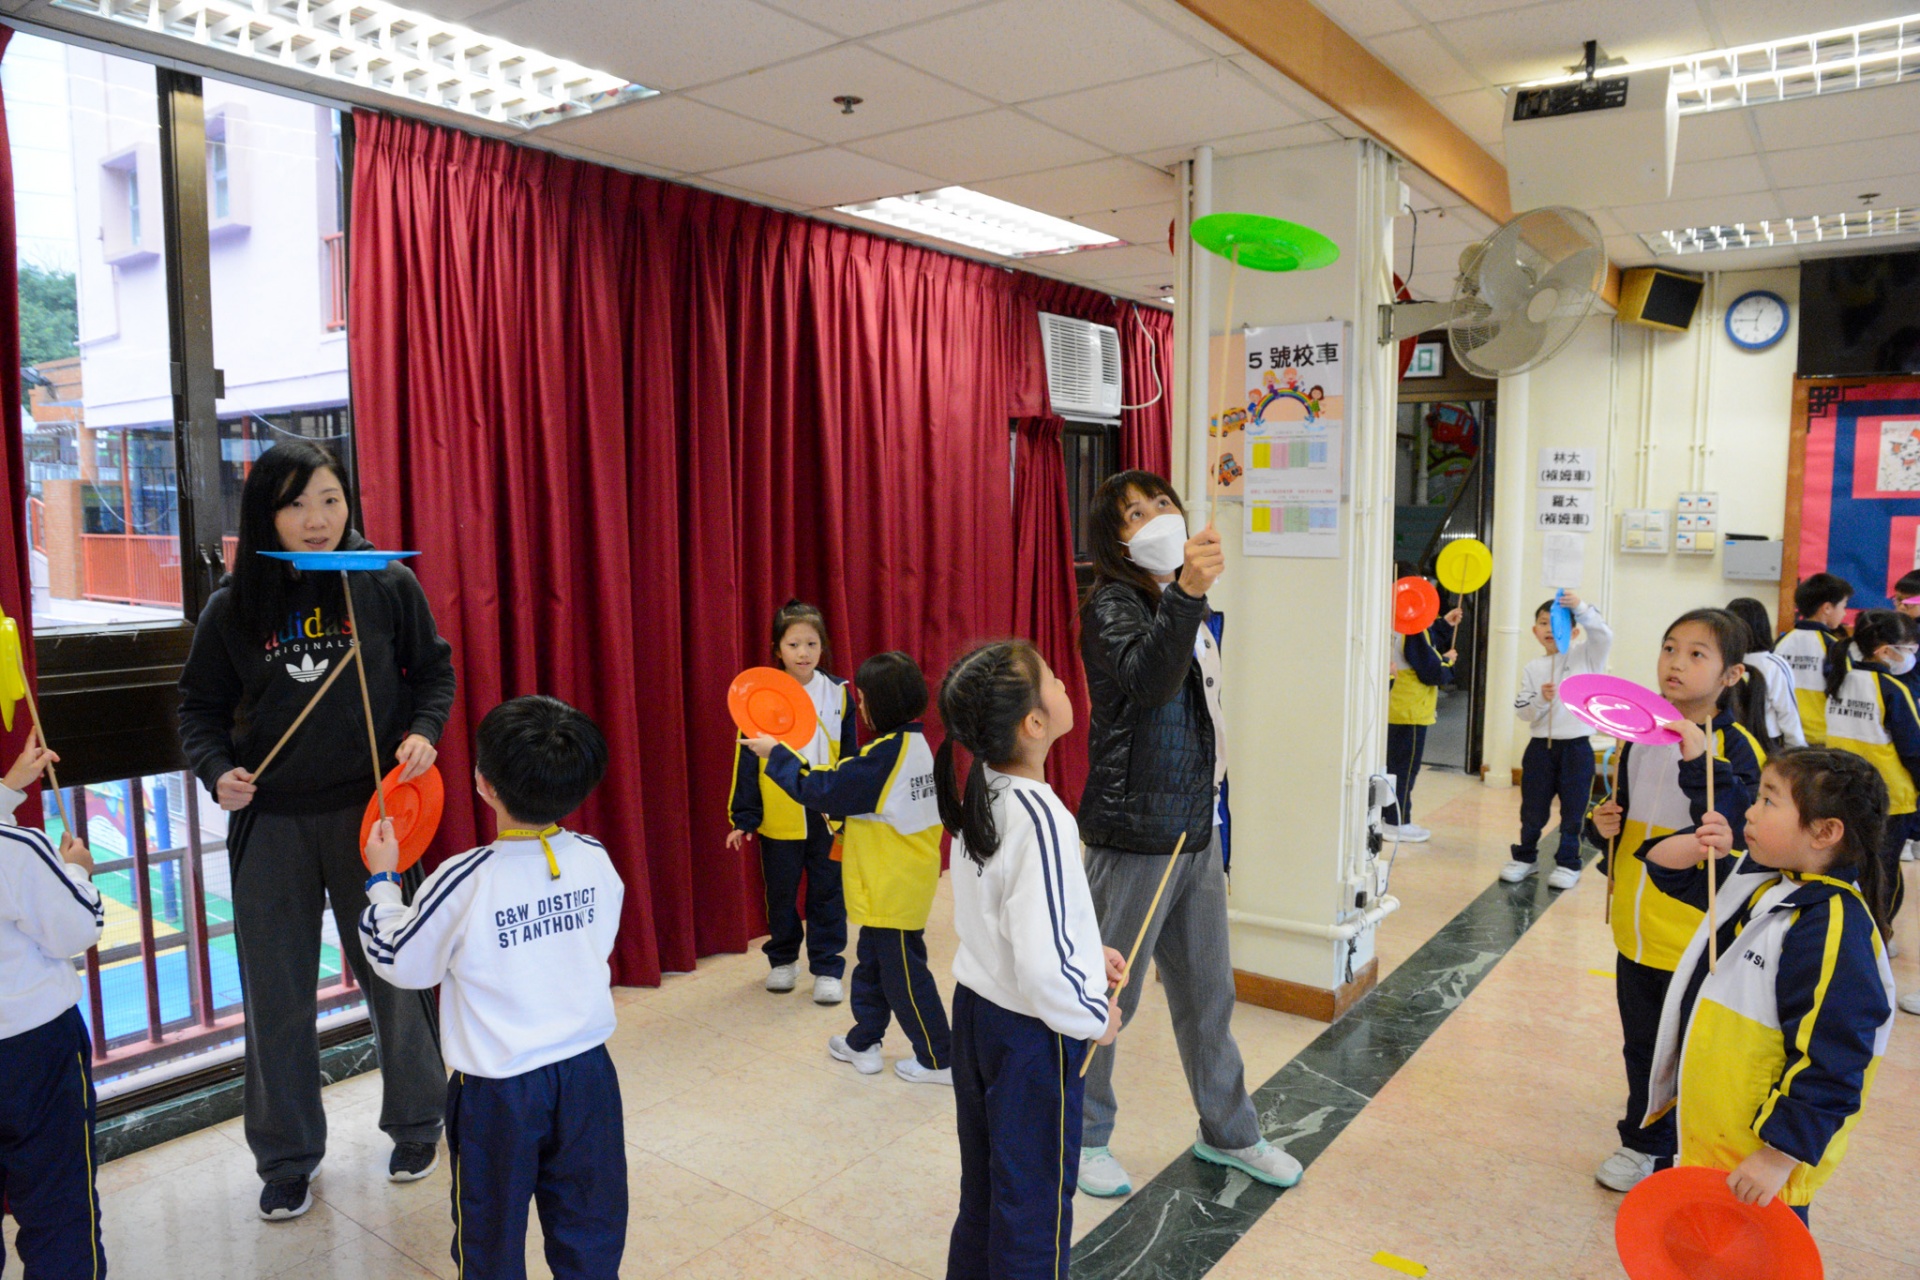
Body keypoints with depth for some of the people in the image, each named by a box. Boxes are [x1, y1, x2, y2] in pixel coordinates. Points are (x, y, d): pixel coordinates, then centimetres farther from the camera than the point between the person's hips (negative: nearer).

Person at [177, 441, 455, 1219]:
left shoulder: (387, 586, -6)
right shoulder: (232, 608, -2)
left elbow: (434, 671, 5)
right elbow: (201, 707, 8)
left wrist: (423, 732, -12)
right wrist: (217, 770, -9)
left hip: (371, 810, -1)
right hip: (270, 822, 2)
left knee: (393, 973, 11)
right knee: (277, 994, 11)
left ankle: (415, 1123, 34)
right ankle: (286, 1157, 31)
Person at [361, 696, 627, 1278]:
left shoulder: (464, 882, -22)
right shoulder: (596, 859, -10)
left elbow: (400, 963, -5)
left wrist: (382, 881, 7)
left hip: (498, 1088, -3)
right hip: (587, 1070, 4)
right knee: (589, 1230, 19)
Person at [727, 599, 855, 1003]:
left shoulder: (838, 693, 0)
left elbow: (850, 758, 7)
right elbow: (747, 761, -3)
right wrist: (744, 817, -5)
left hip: (829, 816, 1)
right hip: (779, 817, -1)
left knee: (827, 895, 8)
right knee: (781, 894, 15)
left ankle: (827, 968, 23)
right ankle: (783, 960, 35)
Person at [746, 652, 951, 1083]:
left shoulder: (886, 755, -25)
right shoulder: (914, 744, 3)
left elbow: (820, 790, -21)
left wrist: (776, 754, -11)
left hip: (893, 890, -9)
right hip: (906, 881, 9)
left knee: (904, 974, 4)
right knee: (872, 963, 21)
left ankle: (938, 1060, 16)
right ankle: (863, 1043, 33)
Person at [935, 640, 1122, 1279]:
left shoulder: (979, 795, -1)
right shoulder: (1039, 818, -28)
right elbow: (1043, 968, -33)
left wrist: (1088, 949, 9)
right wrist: (1096, 1018, -15)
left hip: (974, 1010, 8)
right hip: (1031, 1035, -8)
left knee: (984, 1187, 24)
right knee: (1035, 1203, 12)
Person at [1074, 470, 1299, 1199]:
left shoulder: (1184, 608, 11)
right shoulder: (1111, 605, -14)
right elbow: (1145, 680, -36)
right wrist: (1185, 592, -49)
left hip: (1196, 831, 8)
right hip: (1133, 835, -8)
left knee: (1208, 990, 19)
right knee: (1108, 994, 6)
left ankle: (1228, 1132, 36)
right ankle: (1083, 1135, 26)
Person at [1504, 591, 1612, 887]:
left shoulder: (1585, 657, 0)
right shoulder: (1533, 668, 6)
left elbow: (1603, 635, -20)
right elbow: (1523, 711, 2)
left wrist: (1580, 607, -31)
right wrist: (1541, 699, -18)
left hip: (1576, 746, -2)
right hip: (1541, 746, 2)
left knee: (1573, 810, 6)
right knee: (1532, 809, 11)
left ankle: (1568, 863, 19)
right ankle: (1525, 857, 26)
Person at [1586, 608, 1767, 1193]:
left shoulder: (1736, 747, -13)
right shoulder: (1640, 734, 5)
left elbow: (1731, 828, -26)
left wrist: (1699, 761, -37)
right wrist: (1603, 823, -3)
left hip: (1696, 933, -6)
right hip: (1637, 926, 6)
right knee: (1642, 1045, 21)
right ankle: (1645, 1144, 40)